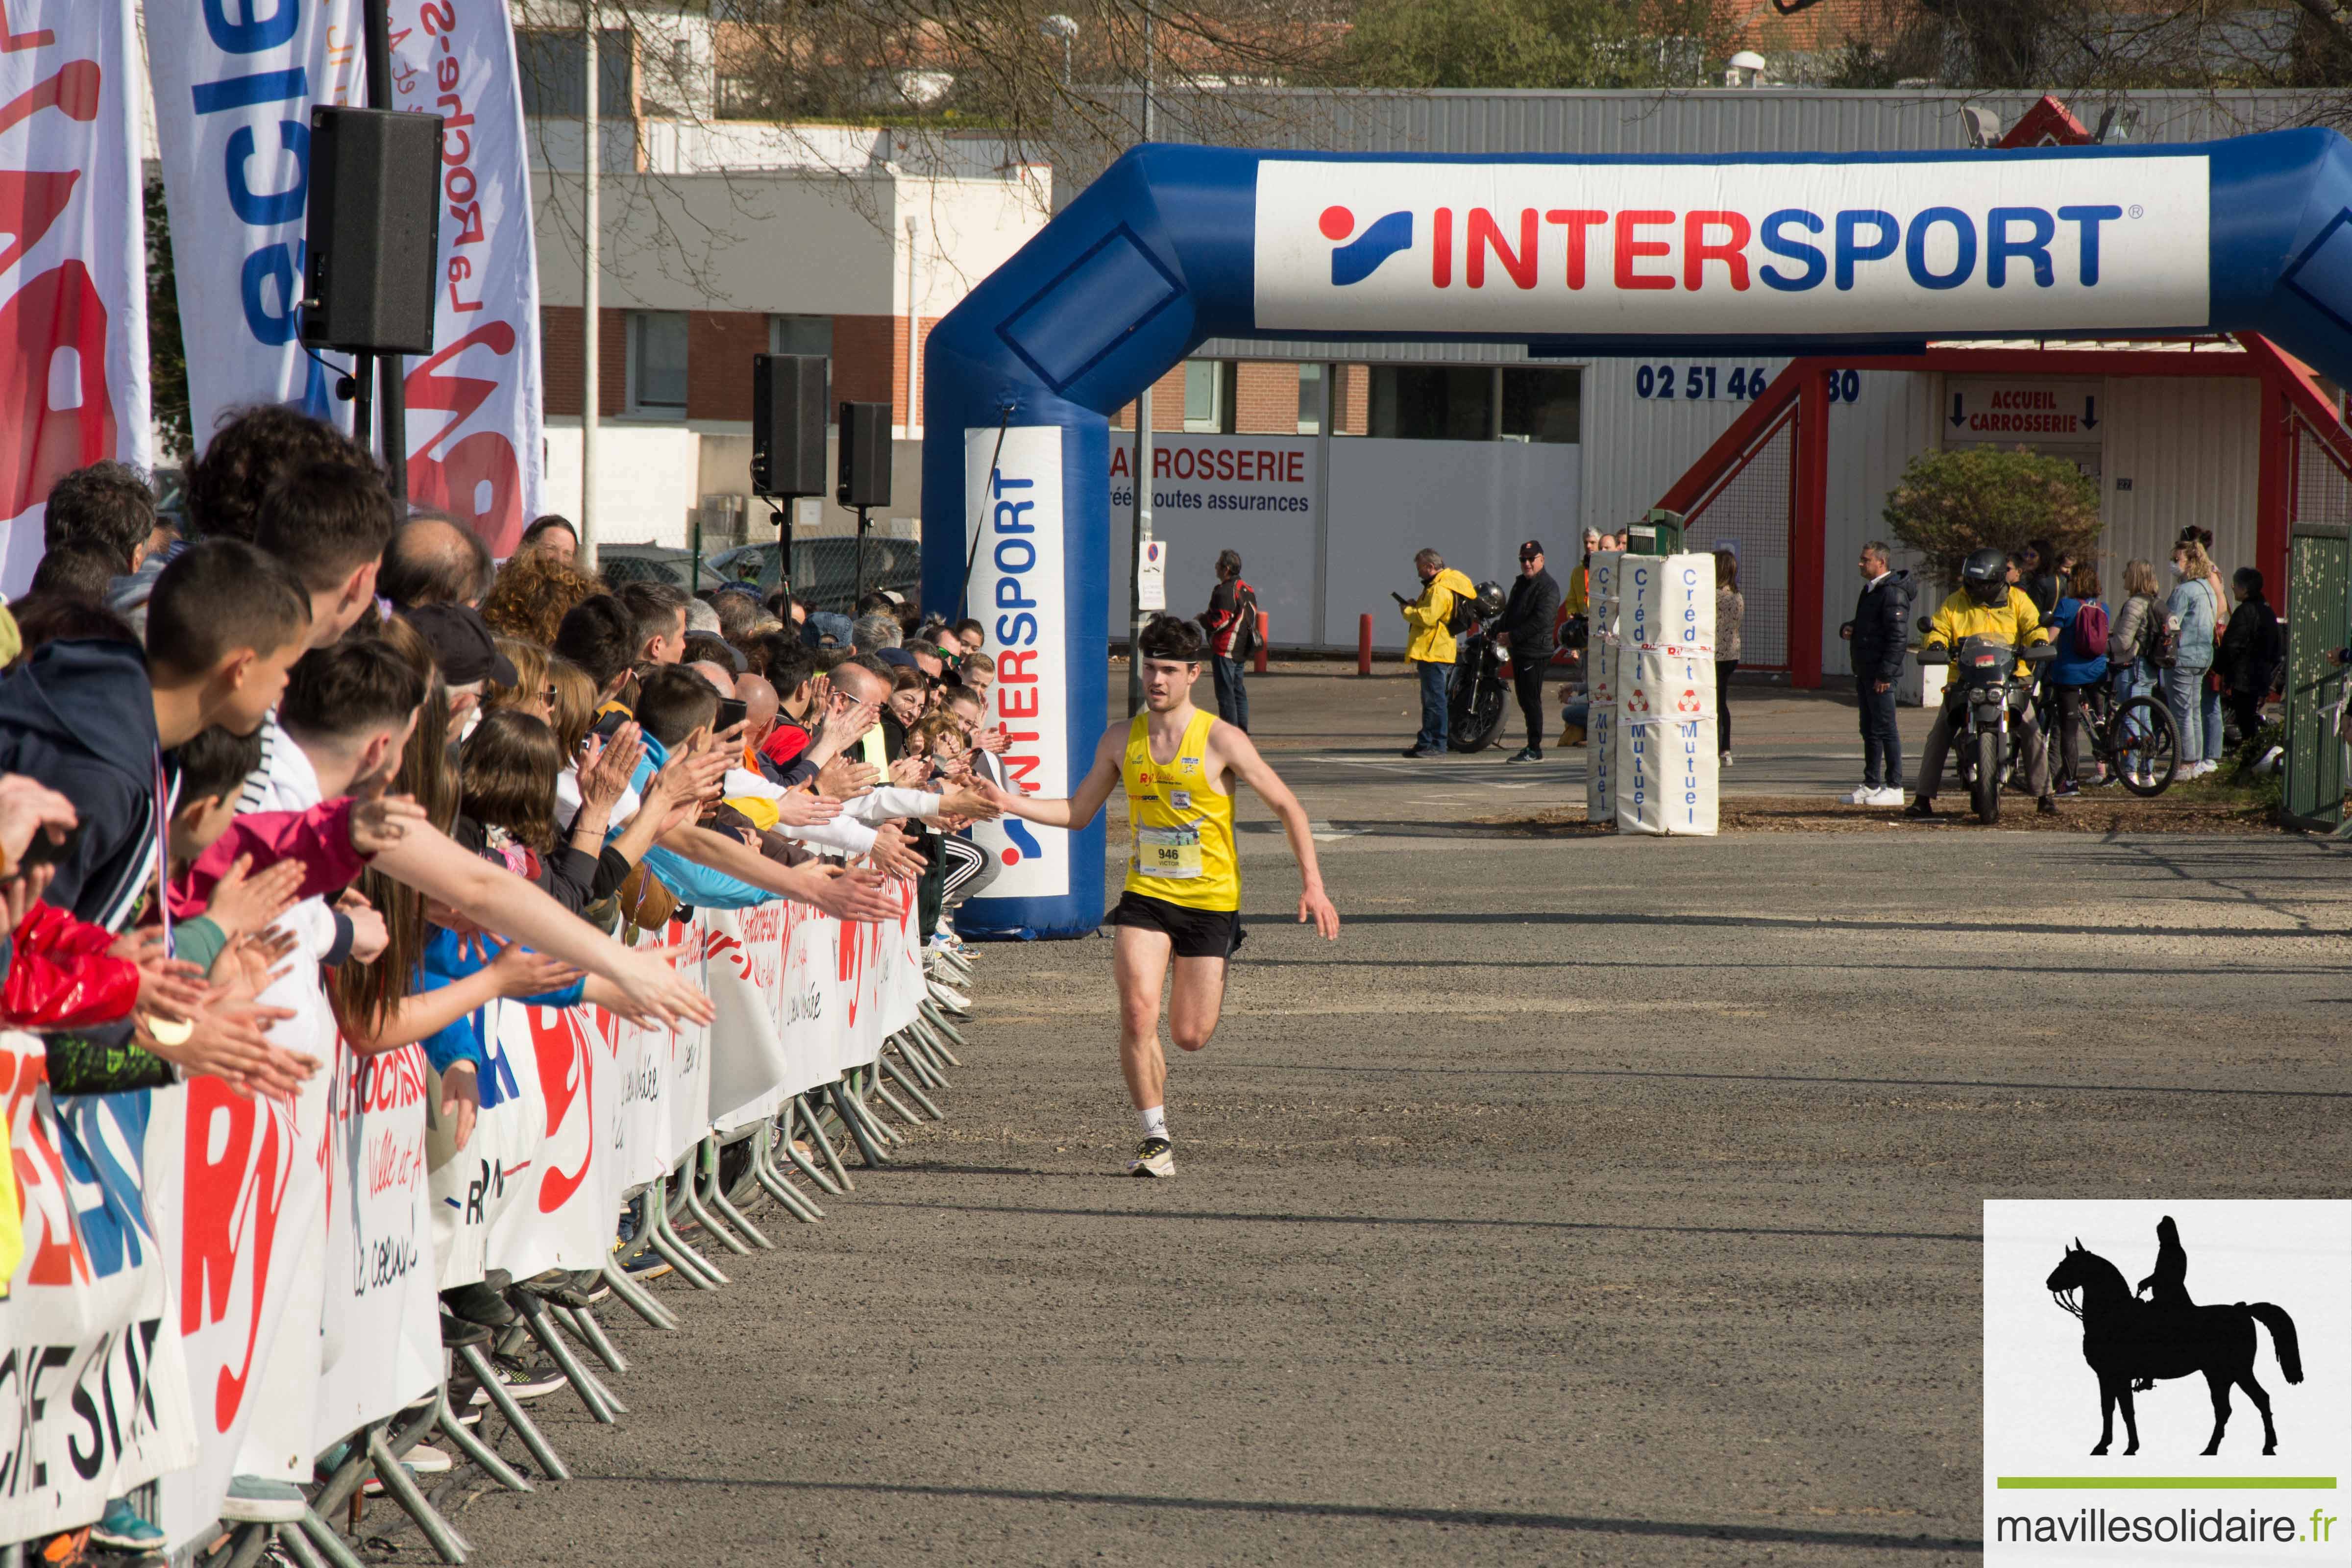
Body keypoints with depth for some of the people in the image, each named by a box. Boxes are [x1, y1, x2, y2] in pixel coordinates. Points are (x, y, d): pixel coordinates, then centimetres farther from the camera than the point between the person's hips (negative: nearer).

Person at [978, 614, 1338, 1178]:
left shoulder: (1220, 741, -8)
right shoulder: (1121, 740, 4)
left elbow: (1287, 807, -3)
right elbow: (1078, 812, 14)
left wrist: (1312, 885, -10)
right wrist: (1013, 804, -3)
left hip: (1211, 901, -2)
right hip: (1145, 896, 2)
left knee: (1191, 1037, 0)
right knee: (1137, 1013, -18)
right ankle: (1156, 1139, -4)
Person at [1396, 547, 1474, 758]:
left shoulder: (1440, 590, -17)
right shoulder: (1440, 585, 19)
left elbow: (1428, 617, -26)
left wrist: (1408, 611, -10)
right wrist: (1416, 606, 9)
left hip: (1434, 652, -11)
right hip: (1433, 651, 11)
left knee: (1434, 700, -10)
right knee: (1430, 701, 15)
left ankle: (1437, 745, -10)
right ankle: (1426, 742, 21)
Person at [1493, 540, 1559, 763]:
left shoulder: (1548, 587, -9)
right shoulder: (1521, 584, 21)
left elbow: (1541, 621, -19)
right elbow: (1509, 612, 26)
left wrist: (1512, 637, -18)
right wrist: (1500, 632, 6)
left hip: (1535, 652, -9)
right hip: (1519, 652, 9)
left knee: (1531, 701, -9)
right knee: (1525, 701, 12)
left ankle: (1535, 749, -6)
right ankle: (1531, 747, 18)